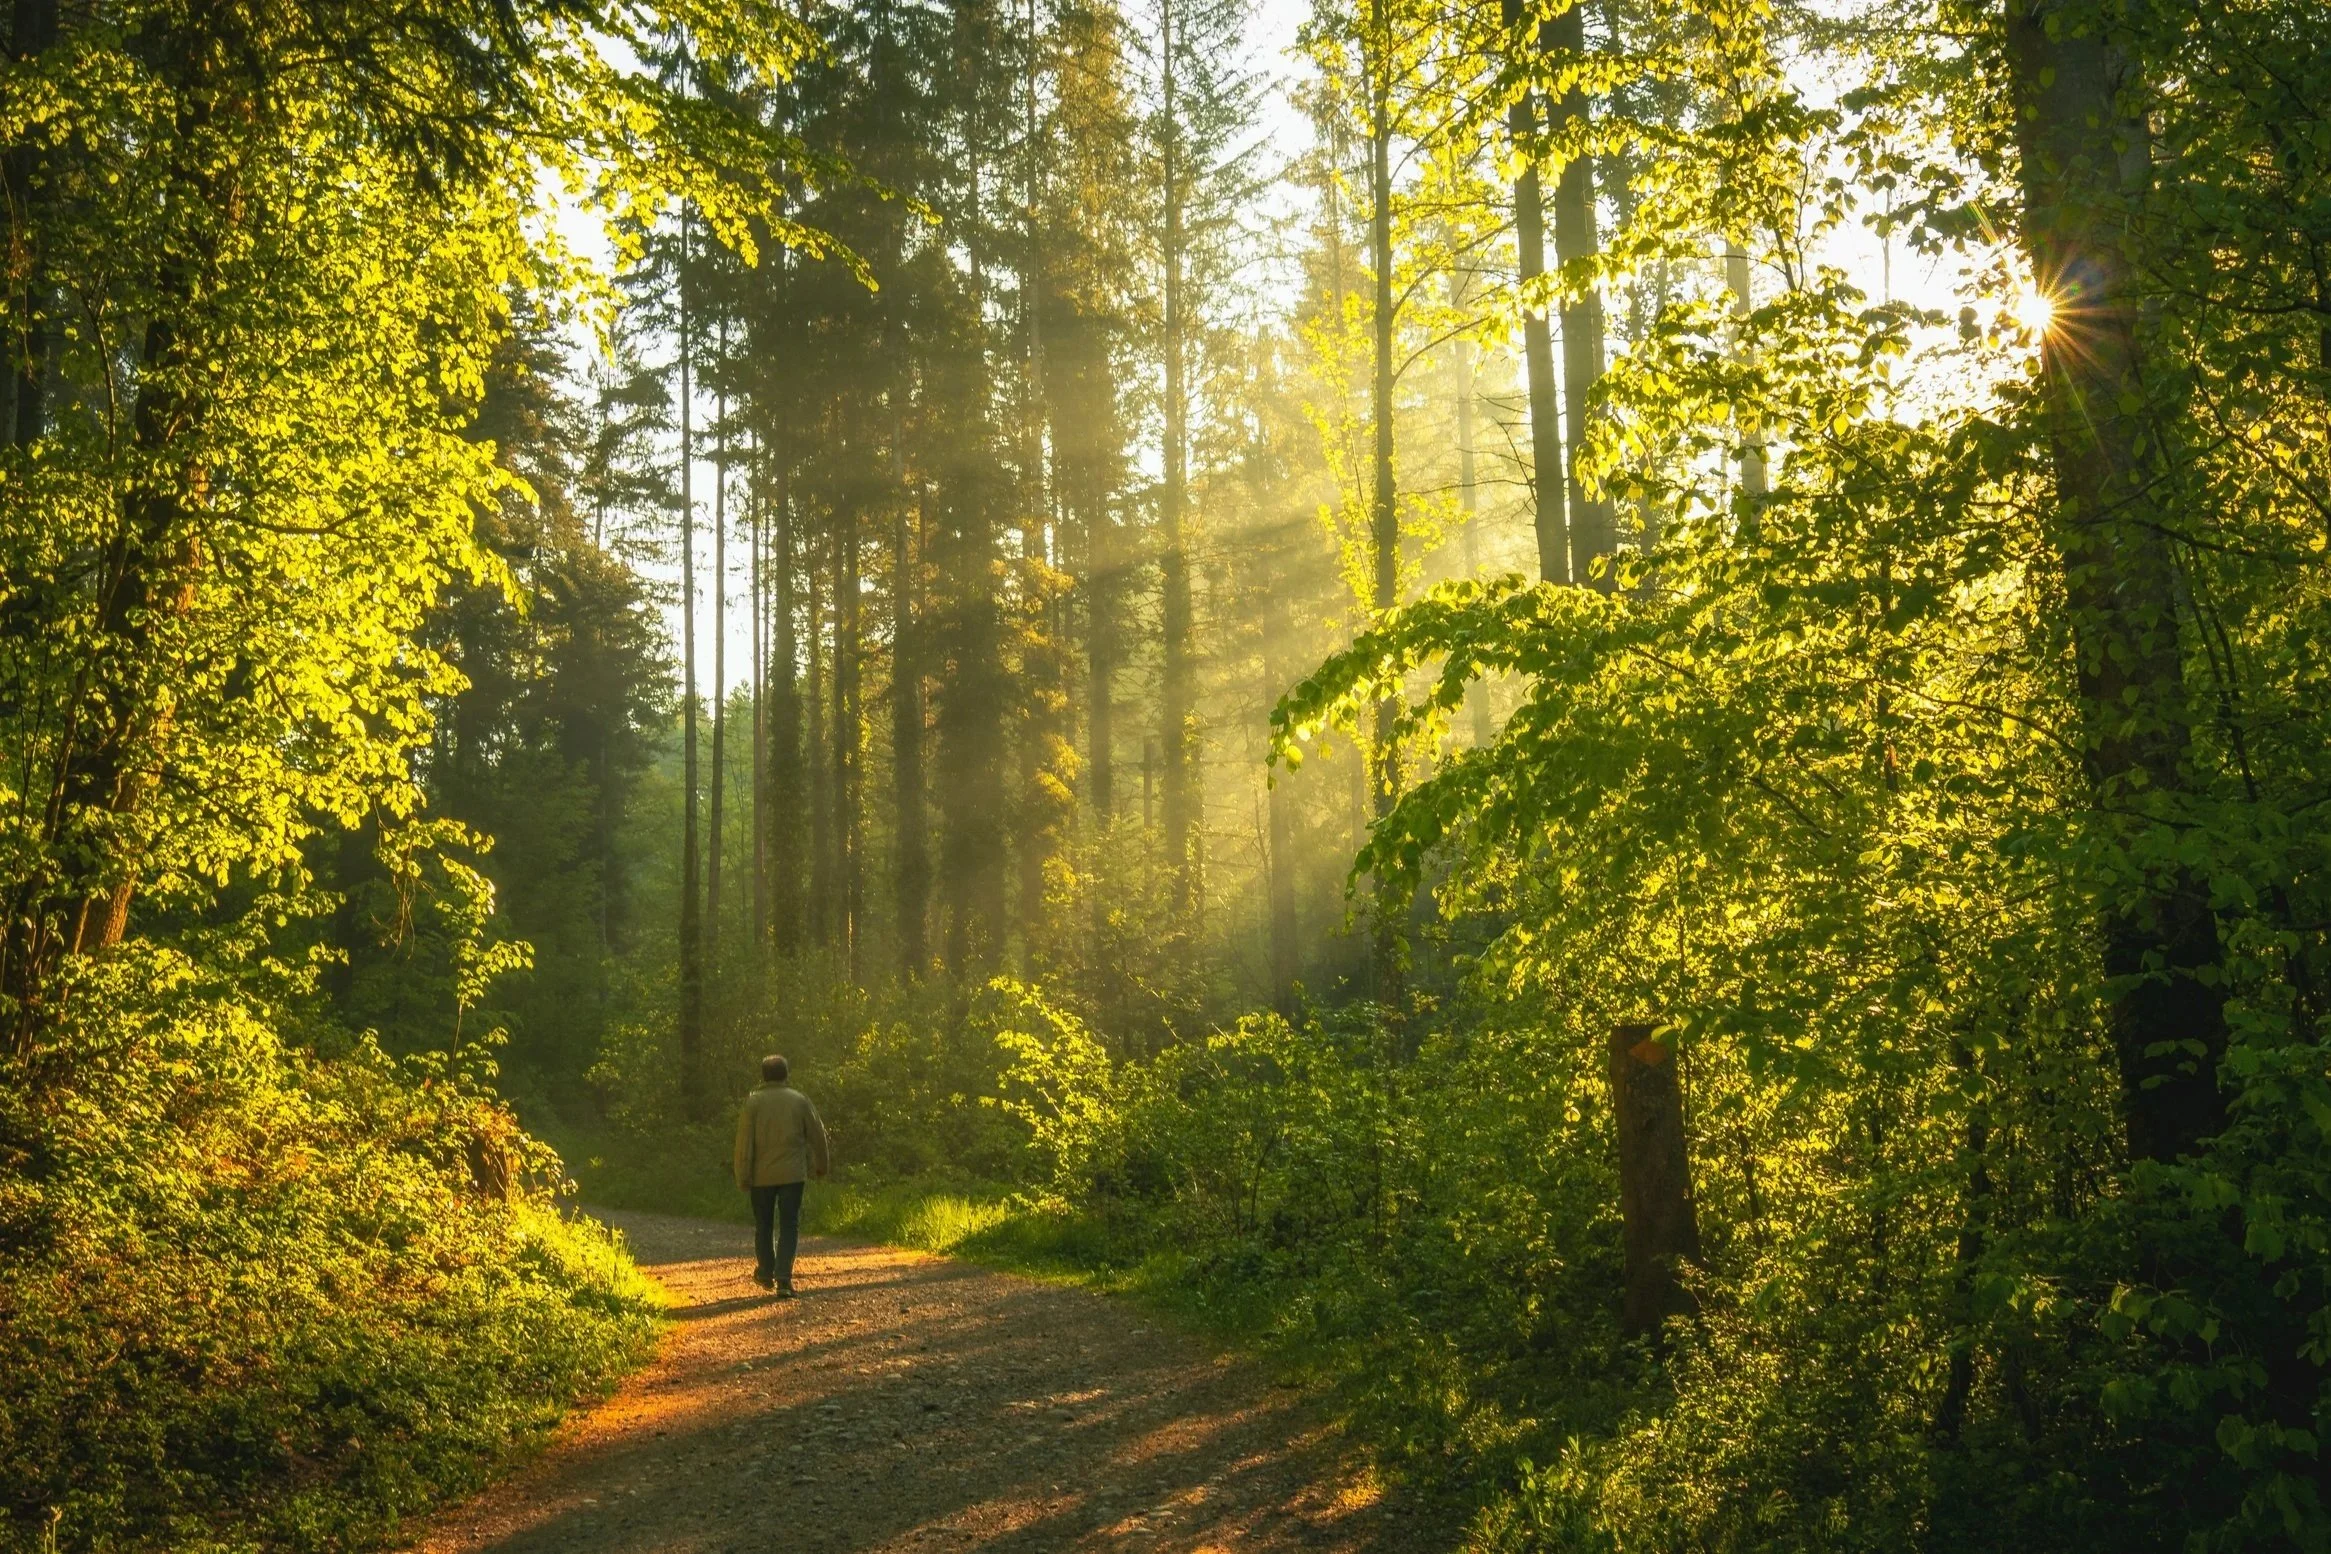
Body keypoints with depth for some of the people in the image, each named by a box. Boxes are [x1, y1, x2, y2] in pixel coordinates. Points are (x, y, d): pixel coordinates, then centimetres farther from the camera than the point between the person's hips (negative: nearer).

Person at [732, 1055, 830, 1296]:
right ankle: (784, 1279, -11)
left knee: (763, 1224, 17)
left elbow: (744, 1141, -8)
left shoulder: (753, 1102, -4)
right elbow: (817, 1135, 6)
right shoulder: (800, 1100, 1)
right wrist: (821, 1165, 20)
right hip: (793, 1174, 0)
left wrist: (742, 1176, -3)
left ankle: (766, 1272, 31)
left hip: (762, 1175, 0)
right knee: (789, 1226, 1)